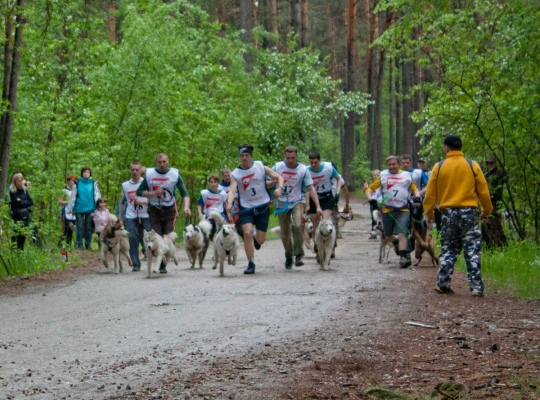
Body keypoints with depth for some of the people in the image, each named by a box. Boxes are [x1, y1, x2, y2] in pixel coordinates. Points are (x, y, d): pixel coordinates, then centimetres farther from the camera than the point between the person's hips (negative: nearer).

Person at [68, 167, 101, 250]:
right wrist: (71, 208, 5)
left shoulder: (94, 183, 5)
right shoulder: (77, 184, 4)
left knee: (88, 227, 6)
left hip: (90, 209, 0)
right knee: (80, 227, 0)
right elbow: (73, 197, 7)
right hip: (79, 208, 0)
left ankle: (88, 244, 12)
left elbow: (97, 196, 6)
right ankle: (79, 244, 4)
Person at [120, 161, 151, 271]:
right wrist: (120, 217, 17)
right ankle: (136, 264, -4)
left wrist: (143, 202, -15)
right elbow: (122, 201, 19)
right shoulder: (125, 185, 11)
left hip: (146, 216, -2)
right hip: (131, 217, 2)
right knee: (133, 239, -8)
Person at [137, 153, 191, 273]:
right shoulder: (149, 174, -2)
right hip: (154, 210, 0)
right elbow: (139, 192, 3)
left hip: (169, 210, 0)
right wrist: (153, 193, -13)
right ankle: (161, 265, 3)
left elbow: (184, 193, -4)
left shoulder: (175, 174, -3)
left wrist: (186, 206, -22)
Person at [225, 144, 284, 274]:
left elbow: (279, 177, 3)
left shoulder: (260, 167, -2)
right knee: (247, 233, -20)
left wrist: (280, 188, -19)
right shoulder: (235, 174, -4)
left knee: (260, 240, -1)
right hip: (246, 208, -1)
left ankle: (255, 237, 39)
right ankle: (251, 264, -7)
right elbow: (232, 190, -17)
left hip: (262, 207, 1)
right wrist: (229, 203, -37)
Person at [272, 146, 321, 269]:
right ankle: (288, 256, 29)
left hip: (297, 201, -2)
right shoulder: (277, 167, -1)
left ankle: (298, 255, -18)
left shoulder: (303, 169, -4)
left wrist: (318, 206, -9)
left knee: (297, 225, -27)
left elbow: (310, 188, -3)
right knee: (285, 233, 6)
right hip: (282, 203, 2)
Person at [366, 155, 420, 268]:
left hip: (403, 209, -2)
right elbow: (370, 188, 9)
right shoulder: (383, 176, 8)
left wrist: (417, 196, -1)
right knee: (388, 235, 13)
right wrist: (370, 198, -11)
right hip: (387, 210, 2)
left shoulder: (407, 175, 10)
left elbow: (414, 188, 20)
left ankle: (403, 257, -19)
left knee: (402, 233, -17)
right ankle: (396, 242, 46)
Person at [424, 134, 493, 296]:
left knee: (448, 250, 14)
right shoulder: (472, 166, -1)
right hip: (469, 212, -1)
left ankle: (443, 284, 13)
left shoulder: (439, 167, 0)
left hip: (448, 212, 1)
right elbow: (483, 190, 2)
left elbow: (431, 192, 4)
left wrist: (429, 210, 19)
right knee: (472, 251, 1)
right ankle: (476, 287, -4)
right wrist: (487, 209, 16)